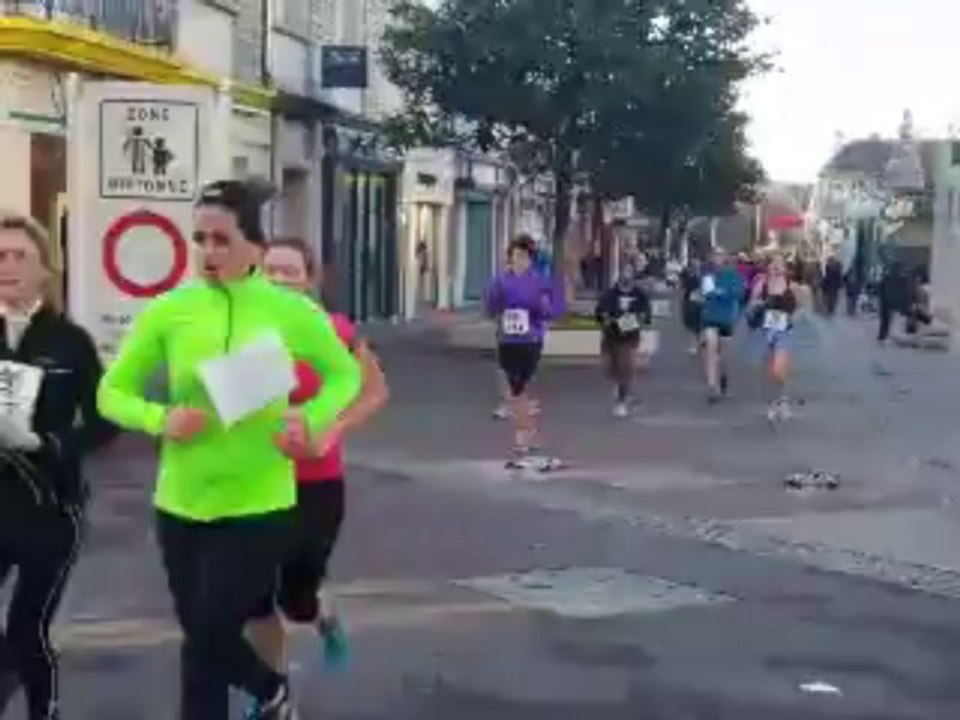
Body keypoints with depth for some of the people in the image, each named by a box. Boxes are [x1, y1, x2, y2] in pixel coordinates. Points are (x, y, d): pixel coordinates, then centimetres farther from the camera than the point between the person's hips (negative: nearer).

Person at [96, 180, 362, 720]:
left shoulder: (290, 310, -8)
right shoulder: (168, 310, -5)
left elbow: (345, 375, 8)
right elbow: (112, 392, 2)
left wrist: (311, 419, -11)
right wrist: (159, 419, -18)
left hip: (258, 506, -3)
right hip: (181, 505, 3)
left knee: (204, 649, -4)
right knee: (208, 638, 18)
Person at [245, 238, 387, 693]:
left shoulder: (332, 332, -10)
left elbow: (376, 392, 2)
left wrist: (334, 429, -12)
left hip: (316, 484, -2)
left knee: (295, 597, 2)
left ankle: (327, 619, 41)